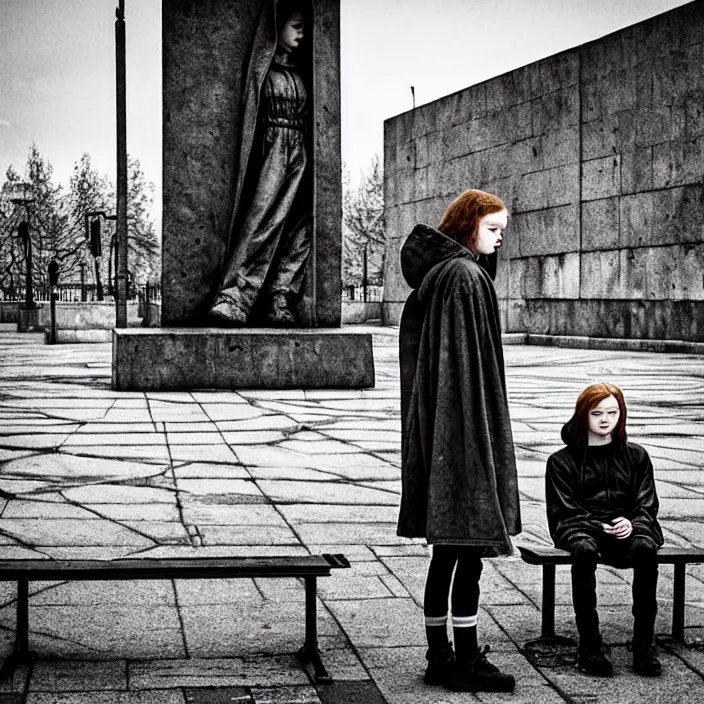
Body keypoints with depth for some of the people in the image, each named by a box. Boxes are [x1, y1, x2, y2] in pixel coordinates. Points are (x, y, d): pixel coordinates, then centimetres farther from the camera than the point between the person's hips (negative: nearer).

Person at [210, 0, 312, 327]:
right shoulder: (264, 66, 2)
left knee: (297, 233, -1)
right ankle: (233, 299, -22)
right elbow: (253, 114, -3)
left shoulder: (299, 71, 18)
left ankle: (279, 303, -1)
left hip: (300, 152, 6)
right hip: (274, 150, -6)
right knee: (261, 224, -17)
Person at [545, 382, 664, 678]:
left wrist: (631, 524, -12)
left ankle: (644, 644, -32)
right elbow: (564, 512, 3)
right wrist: (600, 528, -14)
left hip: (627, 528, 2)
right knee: (584, 550, -38)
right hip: (581, 528, -1)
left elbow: (647, 506, 11)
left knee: (645, 548, -34)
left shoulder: (636, 456, 18)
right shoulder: (562, 461, 11)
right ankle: (589, 645, -36)